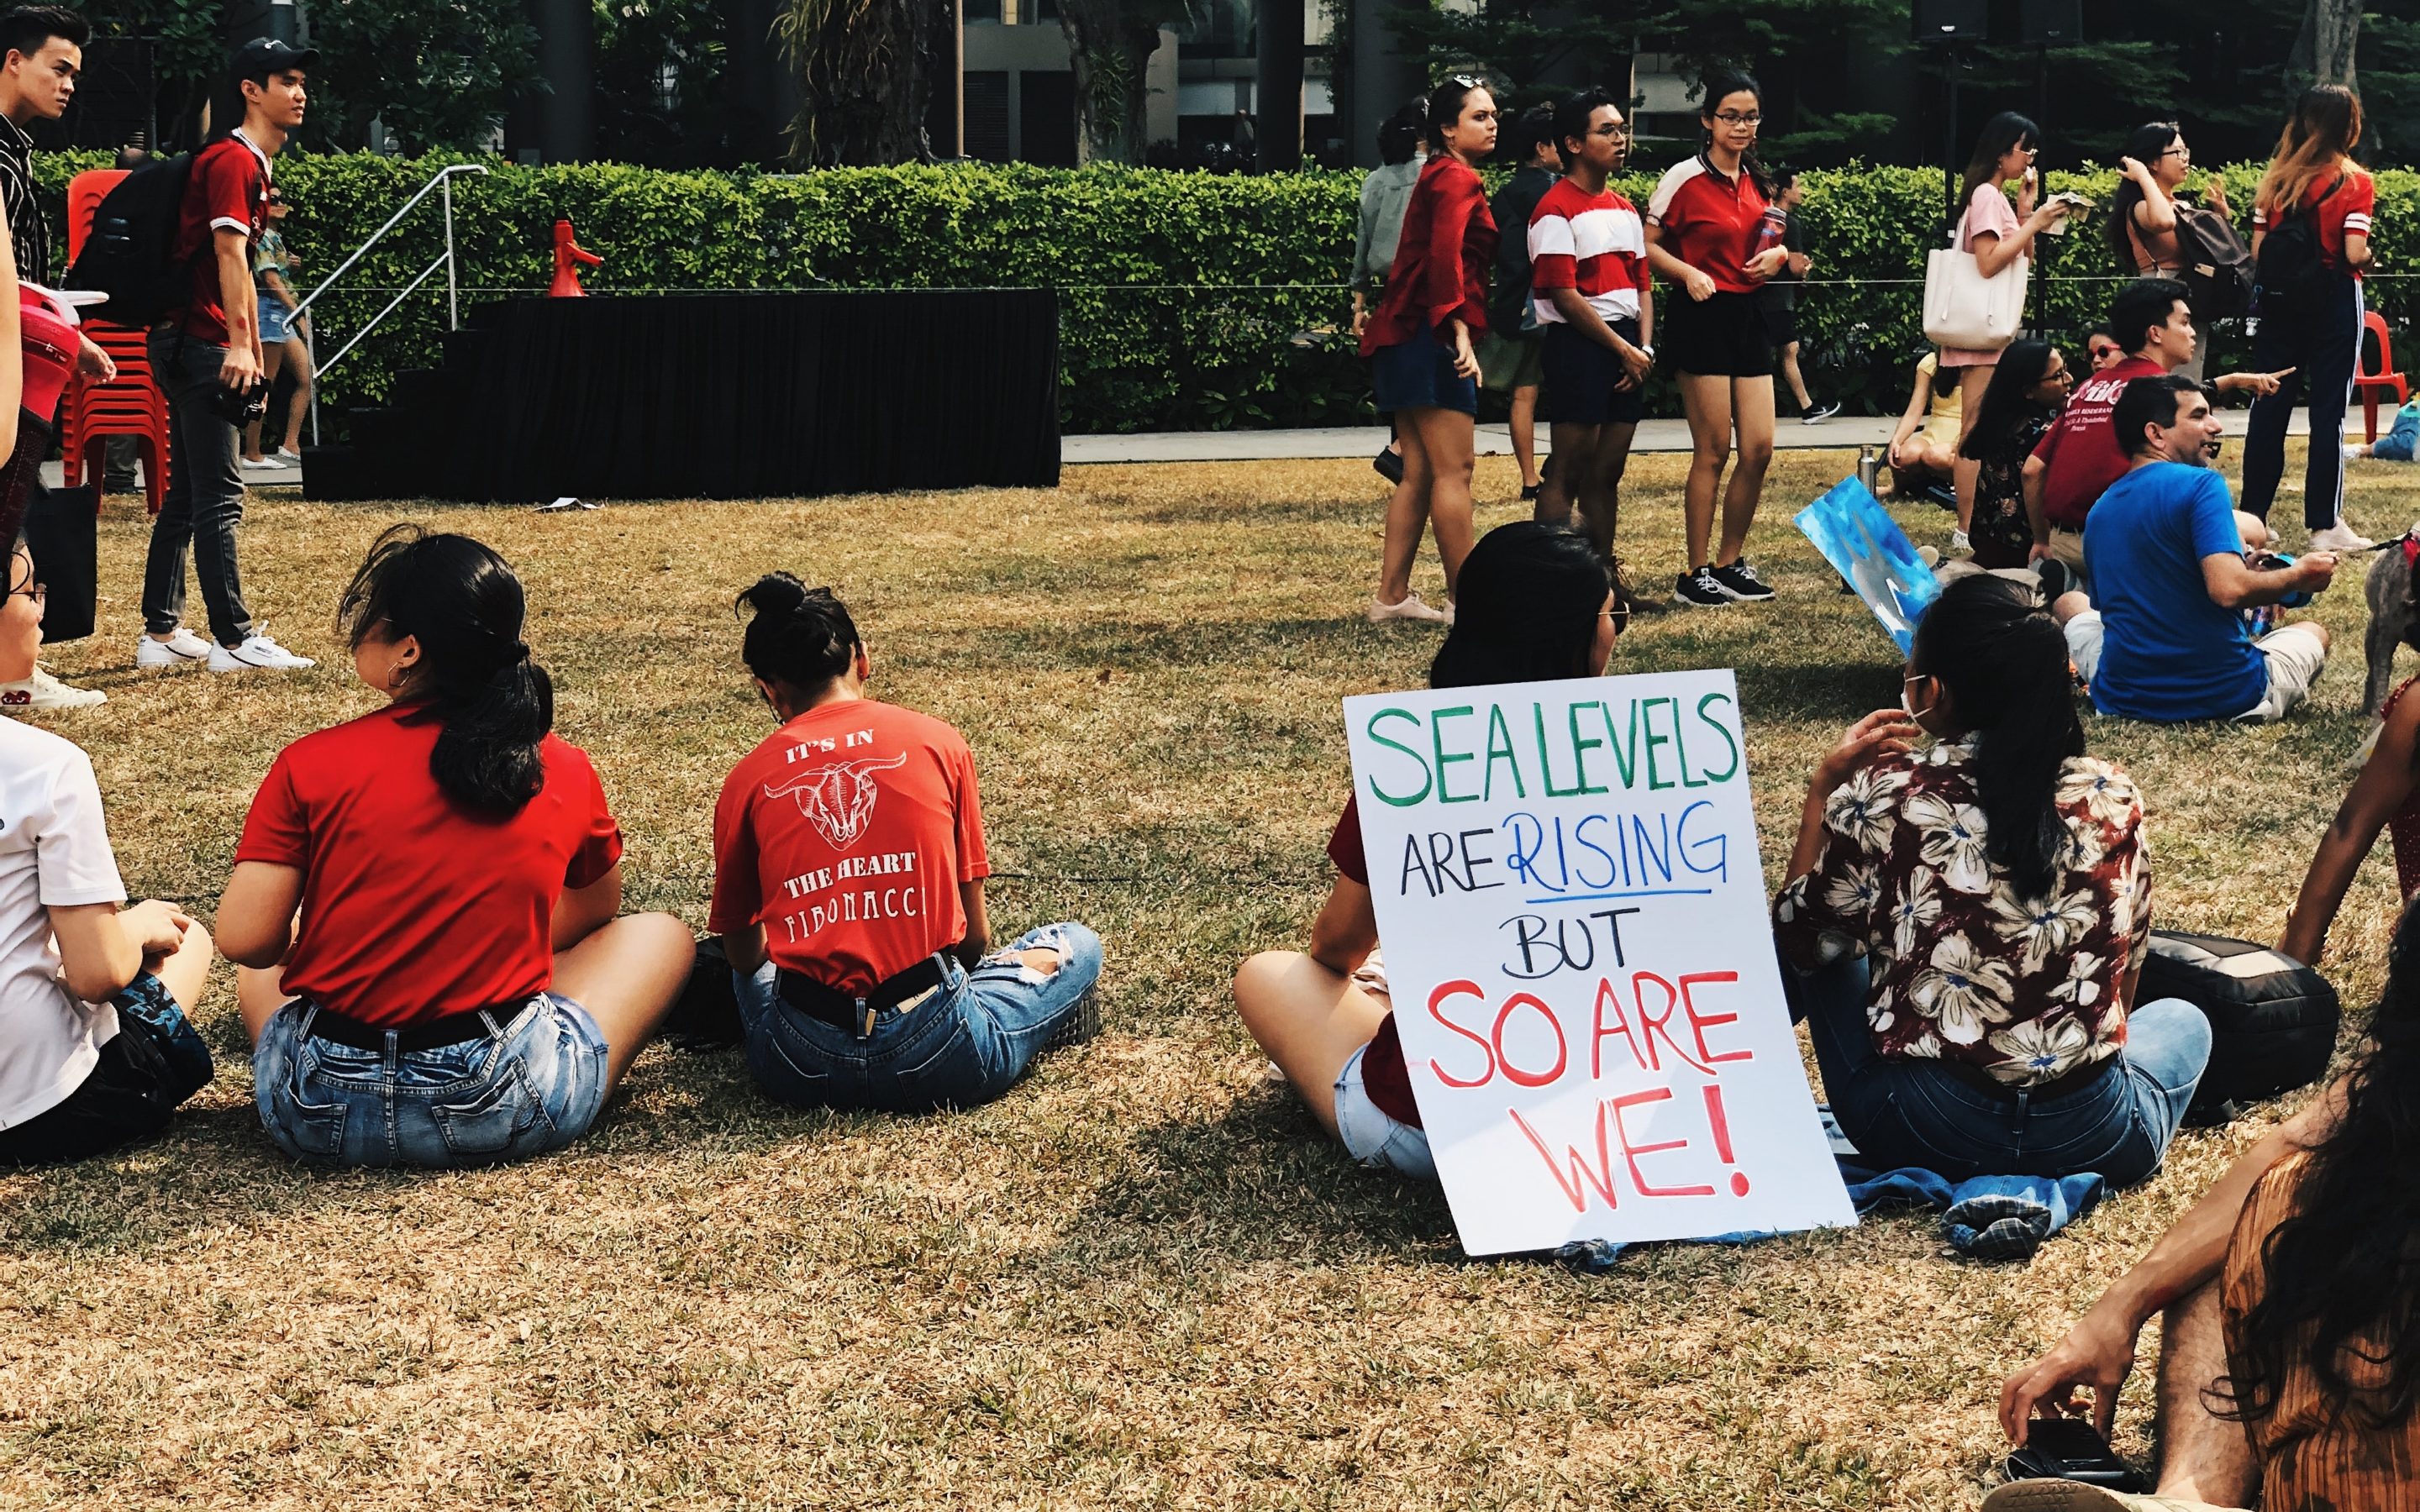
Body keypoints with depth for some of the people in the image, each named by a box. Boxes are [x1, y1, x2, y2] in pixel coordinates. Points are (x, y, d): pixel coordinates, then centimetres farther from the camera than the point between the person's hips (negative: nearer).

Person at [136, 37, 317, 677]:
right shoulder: (233, 160, -11)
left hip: (191, 345, 10)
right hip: (199, 343, -10)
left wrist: (255, 352, 24)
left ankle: (160, 633, 18)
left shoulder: (253, 164, 19)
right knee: (219, 496, -10)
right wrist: (239, 343, -31)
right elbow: (229, 253, -23)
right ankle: (234, 640, -9)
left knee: (186, 496, 13)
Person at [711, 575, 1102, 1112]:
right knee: (1077, 945, 26)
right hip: (939, 1063, -2)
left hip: (801, 1069, 2)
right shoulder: (939, 742, 4)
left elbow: (743, 951, 16)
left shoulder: (747, 779, 5)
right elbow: (974, 935, 9)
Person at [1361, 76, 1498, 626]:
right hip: (1432, 336, -10)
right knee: (1454, 471, -8)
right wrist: (1459, 329, -31)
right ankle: (1464, 601, -6)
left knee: (1418, 473, 10)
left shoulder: (1437, 176, 22)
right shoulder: (1457, 178, -9)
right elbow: (1445, 257, -24)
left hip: (1405, 334, 10)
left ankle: (1391, 596, 11)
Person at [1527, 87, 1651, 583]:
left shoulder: (1626, 210, 16)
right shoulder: (1556, 211, -9)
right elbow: (1564, 297, -14)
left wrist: (1644, 346, 1)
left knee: (1607, 472, 11)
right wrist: (1621, 348, -12)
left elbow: (1641, 283, 17)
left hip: (1626, 349, 7)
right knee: (1569, 473, -6)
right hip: (1578, 343, -7)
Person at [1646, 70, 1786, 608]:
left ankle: (1730, 562, 17)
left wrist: (1778, 253, 2)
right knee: (1713, 449, -5)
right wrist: (1689, 273, -21)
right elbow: (1648, 244, -5)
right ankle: (1697, 573, 4)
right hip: (1702, 318, -6)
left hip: (1749, 316, 7)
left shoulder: (1758, 182, 12)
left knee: (1760, 448, 3)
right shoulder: (1685, 178, -7)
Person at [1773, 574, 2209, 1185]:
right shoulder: (2113, 798, -2)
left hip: (1919, 1133, -1)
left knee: (1834, 952, 26)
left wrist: (1825, 788, 10)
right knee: (2183, 1017, 34)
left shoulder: (1880, 796, -10)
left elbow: (1799, 940, 6)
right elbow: (2124, 978, 12)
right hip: (2092, 1136, 1)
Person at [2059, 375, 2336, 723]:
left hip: (2124, 698, 3)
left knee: (2071, 603, 33)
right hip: (2227, 696, -2)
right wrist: (2297, 577, -6)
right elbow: (2229, 589, -26)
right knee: (2313, 632, 29)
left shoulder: (2098, 511, 8)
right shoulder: (2200, 484, -13)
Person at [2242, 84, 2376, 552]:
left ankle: (2253, 517, 11)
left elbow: (2256, 250, 2)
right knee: (2328, 412, 0)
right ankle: (2324, 525, 2)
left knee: (2268, 408, 8)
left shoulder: (2276, 177, 5)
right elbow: (2354, 253, -15)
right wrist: (2368, 258, 6)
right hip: (2334, 300, -4)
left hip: (2279, 301, 4)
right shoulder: (2355, 182, -8)